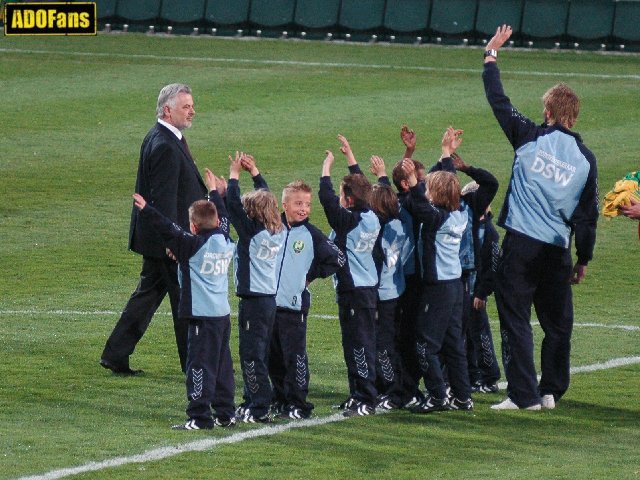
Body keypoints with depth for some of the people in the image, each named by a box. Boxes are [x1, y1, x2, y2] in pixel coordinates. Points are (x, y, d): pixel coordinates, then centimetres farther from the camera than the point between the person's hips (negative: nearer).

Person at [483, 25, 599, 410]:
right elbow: (589, 214, 5)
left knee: (516, 319, 0)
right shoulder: (585, 158, 3)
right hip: (558, 250, 3)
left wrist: (491, 56, 18)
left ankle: (524, 394, -5)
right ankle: (551, 391, 16)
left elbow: (499, 102, 6)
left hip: (521, 244, -3)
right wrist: (584, 260, 15)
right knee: (558, 322, 14)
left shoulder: (530, 138, -4)